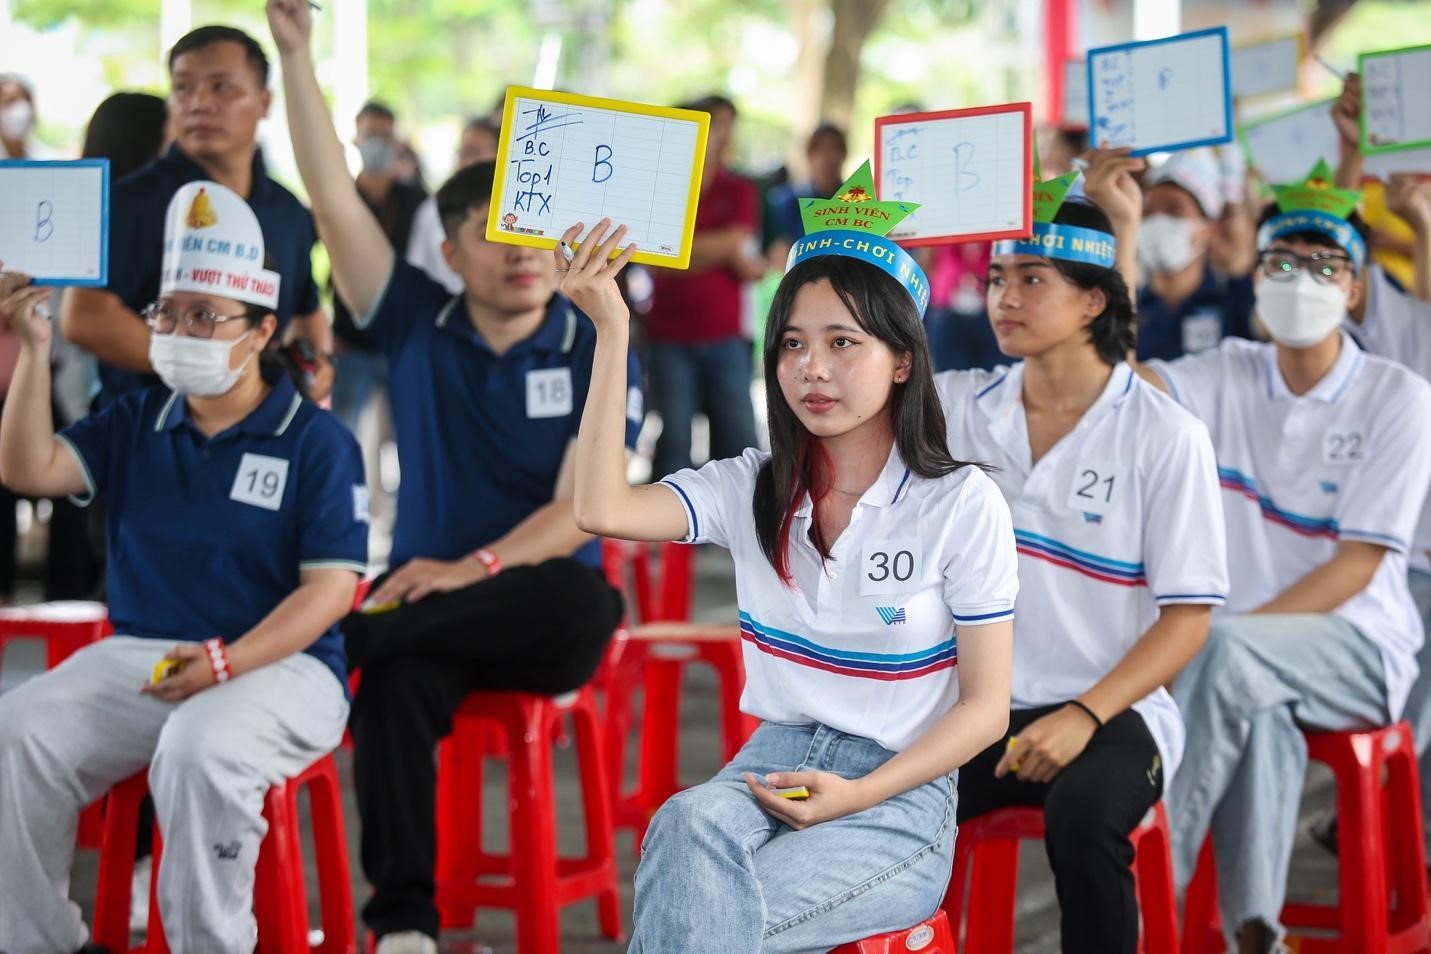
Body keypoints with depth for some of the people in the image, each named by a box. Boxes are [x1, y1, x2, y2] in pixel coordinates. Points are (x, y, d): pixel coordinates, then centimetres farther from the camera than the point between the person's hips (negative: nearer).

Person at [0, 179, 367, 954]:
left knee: (200, 748, -38)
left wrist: (224, 663, -21)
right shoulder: (136, 424, 15)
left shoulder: (316, 441, -1)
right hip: (135, 655, 5)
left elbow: (331, 588, -8)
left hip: (277, 662, -5)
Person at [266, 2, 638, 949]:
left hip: (535, 602, -1)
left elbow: (580, 511, -9)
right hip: (425, 593, 1)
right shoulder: (418, 327, 6)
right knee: (397, 681, -34)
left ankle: (338, 637, -27)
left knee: (583, 605, -37)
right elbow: (335, 199, -3)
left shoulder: (595, 354, 0)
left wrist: (476, 569, -26)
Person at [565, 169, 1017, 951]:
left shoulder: (962, 504, -6)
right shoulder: (753, 490, 4)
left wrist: (857, 795, -17)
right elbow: (603, 509, -14)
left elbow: (986, 704, -4)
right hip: (773, 763, 3)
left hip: (898, 792, -3)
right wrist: (611, 330, -15)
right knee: (691, 824, -35)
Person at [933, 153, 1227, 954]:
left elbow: (1188, 616, -6)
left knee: (1082, 815, -37)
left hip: (1112, 708, -3)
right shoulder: (962, 406, 7)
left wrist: (1084, 717, -19)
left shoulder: (1165, 435, -4)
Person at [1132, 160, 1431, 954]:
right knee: (1258, 715, -34)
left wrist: (1239, 628, -22)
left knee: (1231, 651, -34)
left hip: (1358, 646, -2)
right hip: (1255, 652, 3)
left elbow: (1357, 564, -10)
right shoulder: (1227, 377, 7)